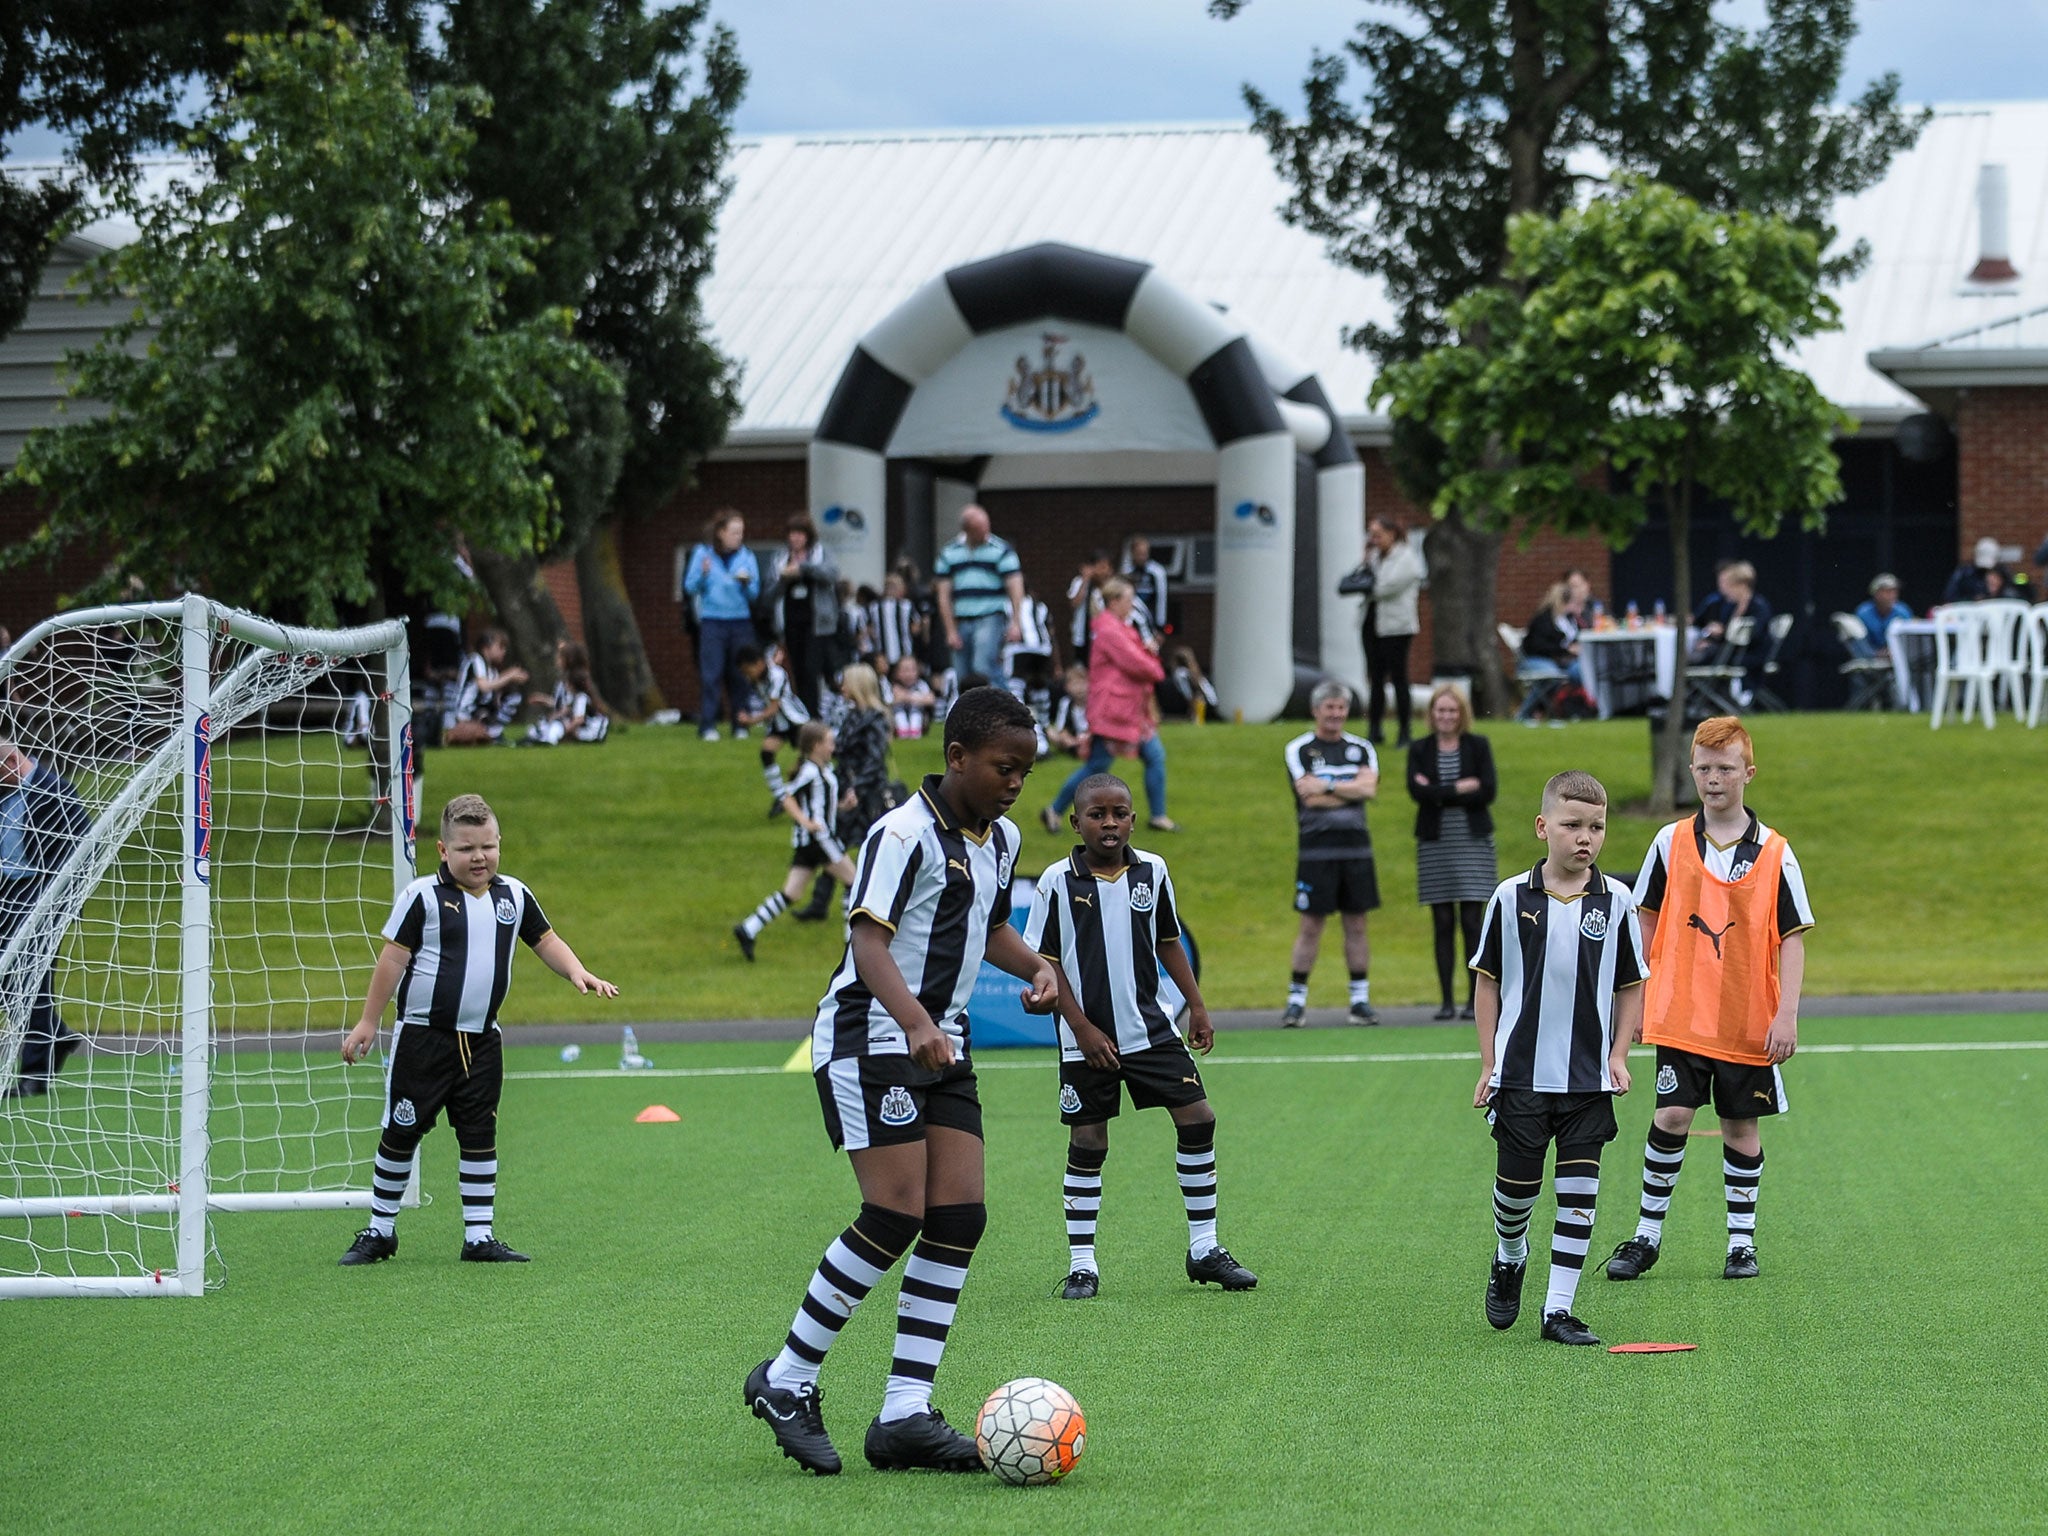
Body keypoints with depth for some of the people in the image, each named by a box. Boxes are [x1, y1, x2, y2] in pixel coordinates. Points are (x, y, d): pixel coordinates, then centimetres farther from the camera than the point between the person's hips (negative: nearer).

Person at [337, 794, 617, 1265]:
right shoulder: (423, 896, -9)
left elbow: (545, 940, 17)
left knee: (479, 1137, 6)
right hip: (422, 1036, -4)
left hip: (481, 1041, 4)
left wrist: (577, 973, -1)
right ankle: (380, 1230, 15)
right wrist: (369, 1022, -7)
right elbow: (393, 958, -7)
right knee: (400, 1134, 3)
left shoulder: (514, 896, 5)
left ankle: (479, 1236, 11)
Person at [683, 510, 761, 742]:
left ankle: (740, 723, 9)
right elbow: (690, 588, 1)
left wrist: (746, 583, -14)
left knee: (739, 675, 1)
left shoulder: (746, 556, 7)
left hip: (740, 622, 2)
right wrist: (703, 574, -16)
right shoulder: (702, 553, 3)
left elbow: (755, 595, 6)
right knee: (710, 675, -7)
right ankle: (707, 725, -6)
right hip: (712, 622, -2)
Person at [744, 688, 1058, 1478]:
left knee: (959, 1219, -2)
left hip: (944, 1045, 8)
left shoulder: (1001, 840, 12)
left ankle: (905, 1415, 0)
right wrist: (915, 1022, -40)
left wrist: (1038, 968, 9)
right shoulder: (905, 833, -15)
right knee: (896, 1216, -15)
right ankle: (786, 1381, 0)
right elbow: (868, 941, -24)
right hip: (870, 1035, -8)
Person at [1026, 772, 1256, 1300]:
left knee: (1198, 1117, -2)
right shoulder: (1059, 881, -9)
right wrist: (1083, 1028, -11)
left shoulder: (1152, 871, 2)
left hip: (1151, 1029, 4)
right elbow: (1045, 963, -6)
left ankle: (1204, 1248, 10)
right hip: (1088, 1039, -3)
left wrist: (1196, 1006, 9)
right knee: (1088, 1142, 1)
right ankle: (1081, 1264, 10)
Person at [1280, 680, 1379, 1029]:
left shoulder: (1361, 749, 12)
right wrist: (1351, 790, -5)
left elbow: (1369, 786, -7)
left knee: (1356, 924, 5)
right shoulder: (1299, 749, 2)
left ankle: (1360, 999, 10)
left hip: (1356, 848, 3)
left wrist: (1328, 785, -12)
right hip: (1316, 851, -3)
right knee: (1311, 925, -3)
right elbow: (1309, 797, -11)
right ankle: (1296, 1000, 2)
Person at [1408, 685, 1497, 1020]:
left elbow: (1488, 792, -6)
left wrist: (1439, 794, -10)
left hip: (1473, 842, -1)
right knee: (1443, 924, 1)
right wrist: (1461, 788, -12)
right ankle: (1446, 1001, 5)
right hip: (1435, 843, 1)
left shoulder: (1478, 746, 6)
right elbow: (1417, 792, -8)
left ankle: (1475, 999, -1)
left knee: (1471, 923, -4)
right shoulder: (1419, 750, 7)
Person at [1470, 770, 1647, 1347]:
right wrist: (1488, 1064, 2)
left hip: (1590, 1078, 1)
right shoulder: (1511, 898, -3)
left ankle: (1559, 1310, 4)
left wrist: (1618, 1056, -1)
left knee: (1578, 1194, -2)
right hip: (1521, 1074, -1)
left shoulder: (1616, 902, 0)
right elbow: (1488, 980, 5)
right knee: (1517, 1185, 5)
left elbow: (1631, 986, 9)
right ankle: (1509, 1259, 36)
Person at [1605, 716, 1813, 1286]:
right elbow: (1648, 923, 11)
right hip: (1680, 1014, 0)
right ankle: (1648, 1233, 5)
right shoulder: (1670, 843, 2)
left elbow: (1792, 938, -1)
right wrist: (1635, 993, 8)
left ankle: (1742, 1239, 20)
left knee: (1740, 1127, 7)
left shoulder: (1774, 853, -1)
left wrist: (1787, 1016, -8)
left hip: (1749, 1022, 0)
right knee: (1672, 1115, -8)